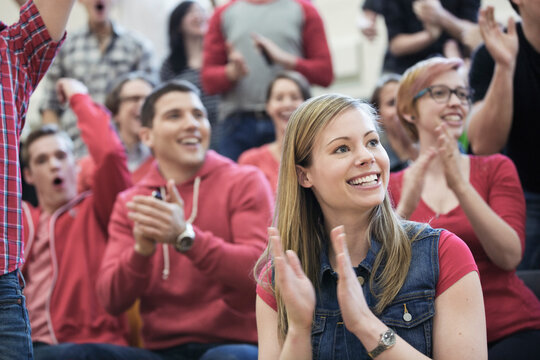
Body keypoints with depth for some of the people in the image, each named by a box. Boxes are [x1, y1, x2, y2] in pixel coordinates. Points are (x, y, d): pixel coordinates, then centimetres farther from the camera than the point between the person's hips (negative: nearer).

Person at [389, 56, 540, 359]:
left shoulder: (496, 169, 9)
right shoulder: (391, 187, 10)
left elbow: (509, 256, -8)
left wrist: (460, 186, -18)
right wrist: (406, 207, -21)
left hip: (511, 333, -1)